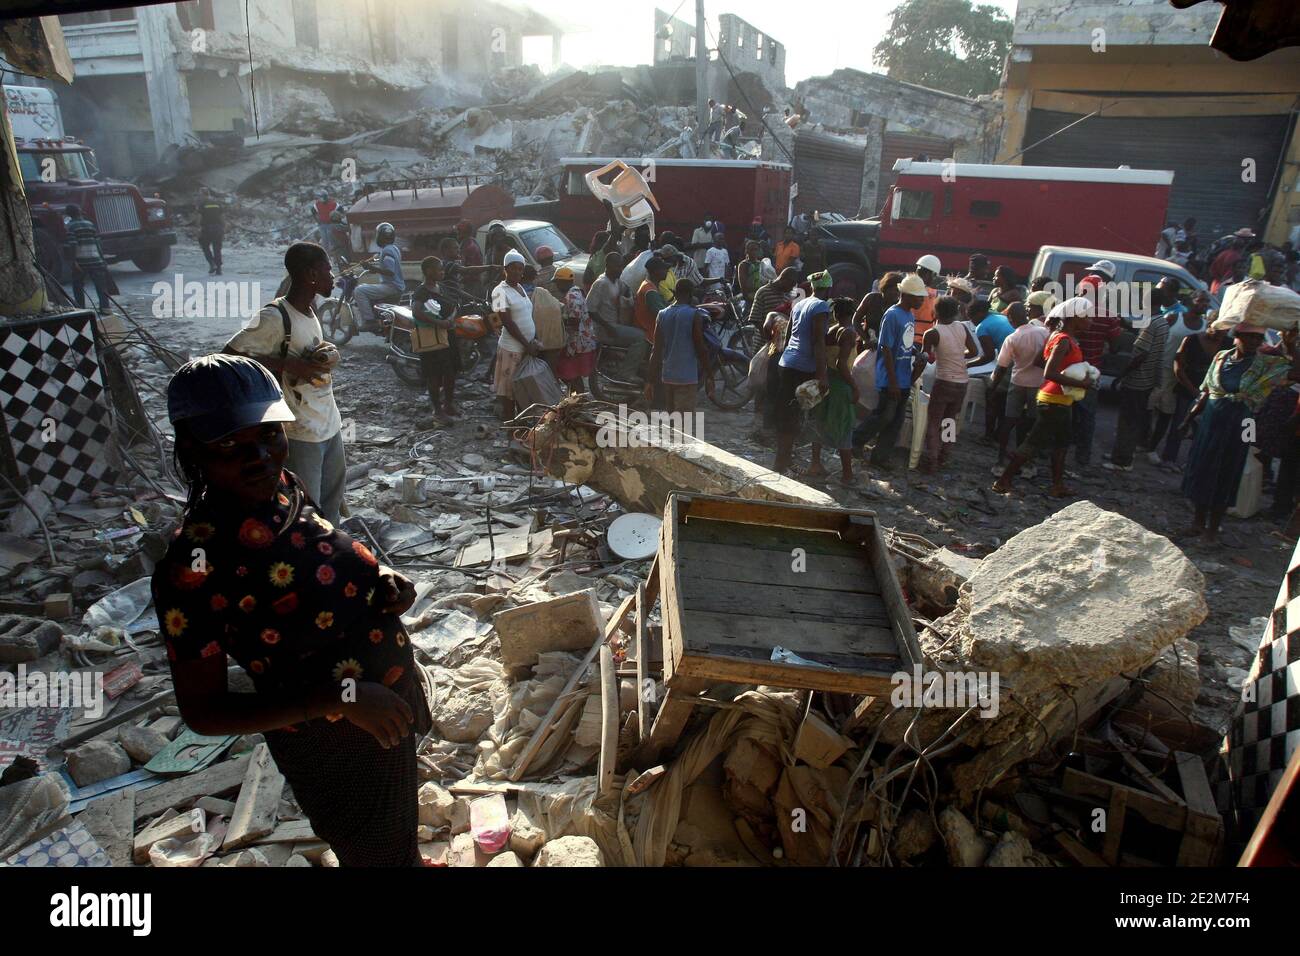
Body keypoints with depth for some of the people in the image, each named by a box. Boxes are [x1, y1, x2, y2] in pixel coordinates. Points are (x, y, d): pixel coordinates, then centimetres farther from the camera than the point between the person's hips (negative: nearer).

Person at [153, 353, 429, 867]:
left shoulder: (284, 487, -12)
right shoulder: (193, 568, -31)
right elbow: (202, 712, -23)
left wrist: (382, 578, -13)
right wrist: (342, 696, -31)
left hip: (390, 707, 7)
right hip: (333, 748, -7)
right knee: (376, 853, 22)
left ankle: (410, 858, 65)